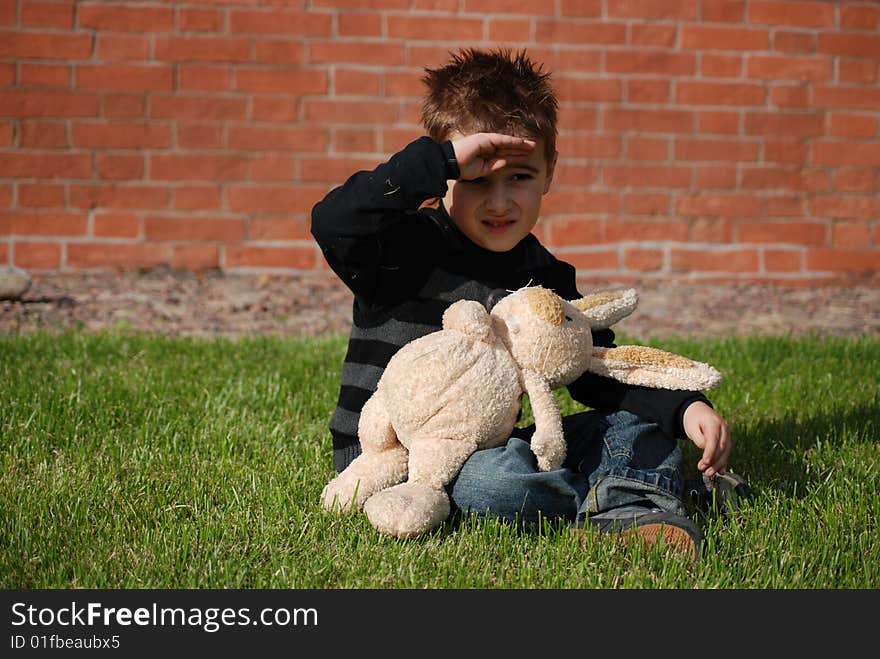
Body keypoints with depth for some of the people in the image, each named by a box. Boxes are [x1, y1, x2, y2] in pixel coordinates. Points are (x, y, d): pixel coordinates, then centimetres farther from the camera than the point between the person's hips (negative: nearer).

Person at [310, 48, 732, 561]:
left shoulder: (546, 277, 8)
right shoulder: (408, 249, -11)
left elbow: (602, 372, 7)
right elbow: (332, 222, -31)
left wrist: (687, 407, -9)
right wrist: (443, 158, -30)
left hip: (491, 445, 7)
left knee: (636, 424, -1)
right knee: (493, 479, -37)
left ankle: (625, 513, -31)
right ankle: (632, 487, -14)